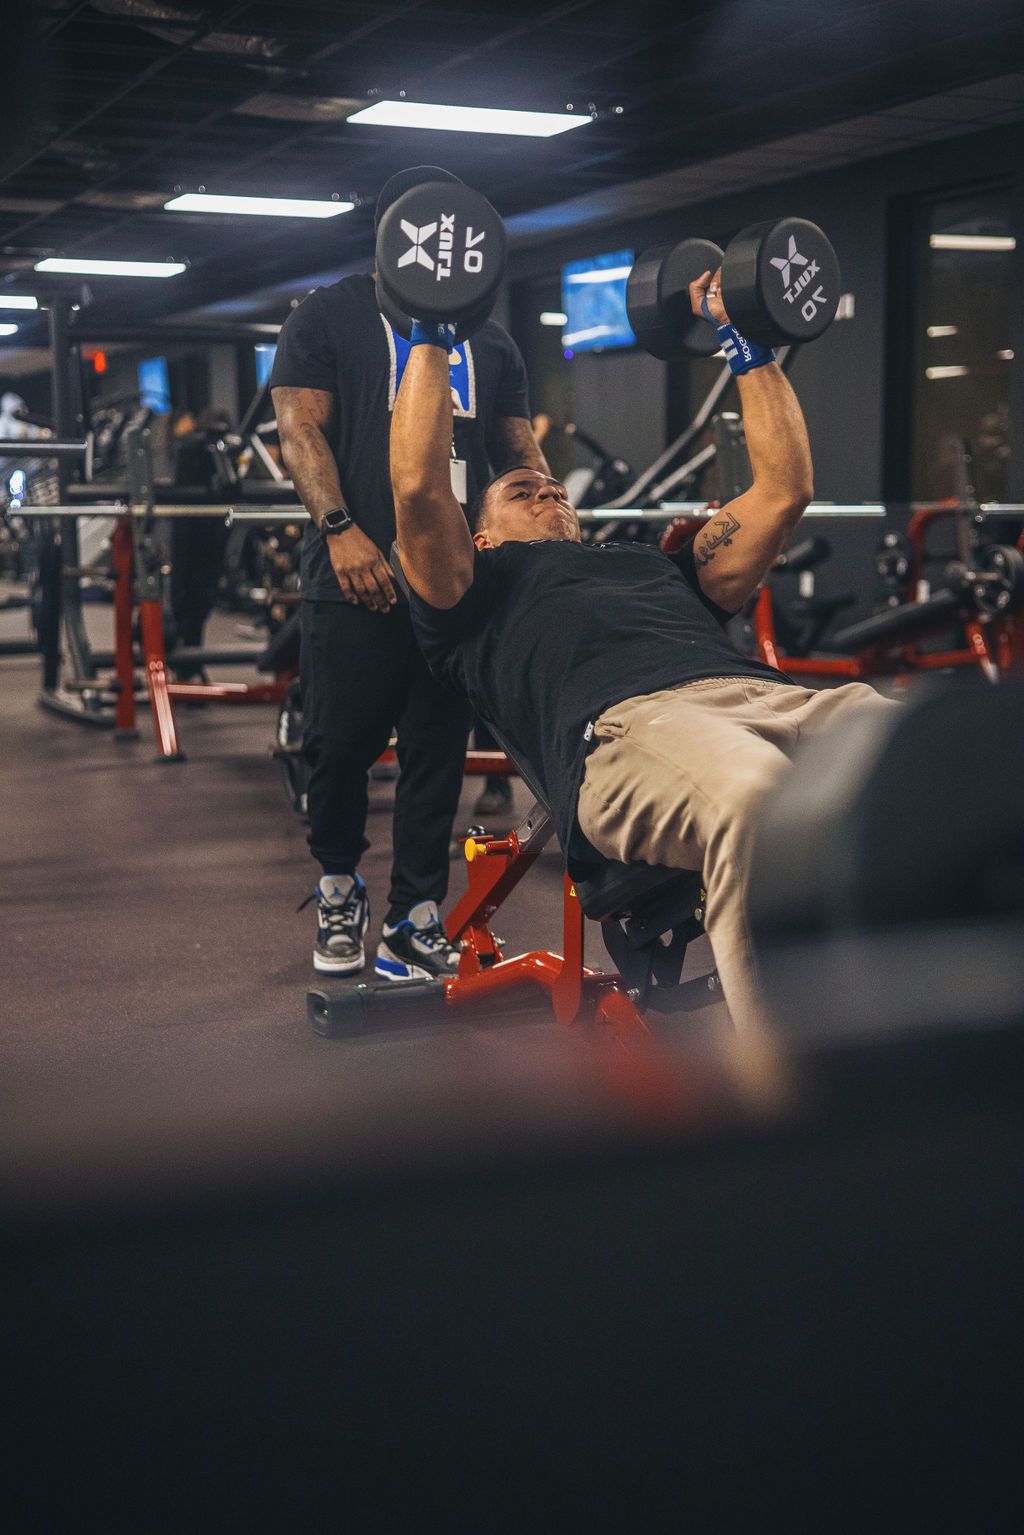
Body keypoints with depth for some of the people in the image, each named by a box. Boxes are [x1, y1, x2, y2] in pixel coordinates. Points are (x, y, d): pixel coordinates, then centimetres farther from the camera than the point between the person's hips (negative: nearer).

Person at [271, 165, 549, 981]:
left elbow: (519, 449, 18)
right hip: (359, 573, -4)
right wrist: (340, 526, -18)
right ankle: (340, 886, 25)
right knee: (342, 743, -1)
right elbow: (301, 426, -3)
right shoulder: (331, 316, 8)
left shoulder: (489, 341, 21)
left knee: (439, 755, 3)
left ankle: (414, 921, 11)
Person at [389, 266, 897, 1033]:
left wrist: (746, 339, 47)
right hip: (628, 721, -5)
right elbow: (420, 488, 15)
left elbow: (784, 490, 42)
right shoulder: (481, 590, 32)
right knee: (753, 798, -44)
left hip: (775, 695, 5)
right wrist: (430, 337, 24)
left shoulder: (660, 567, 44)